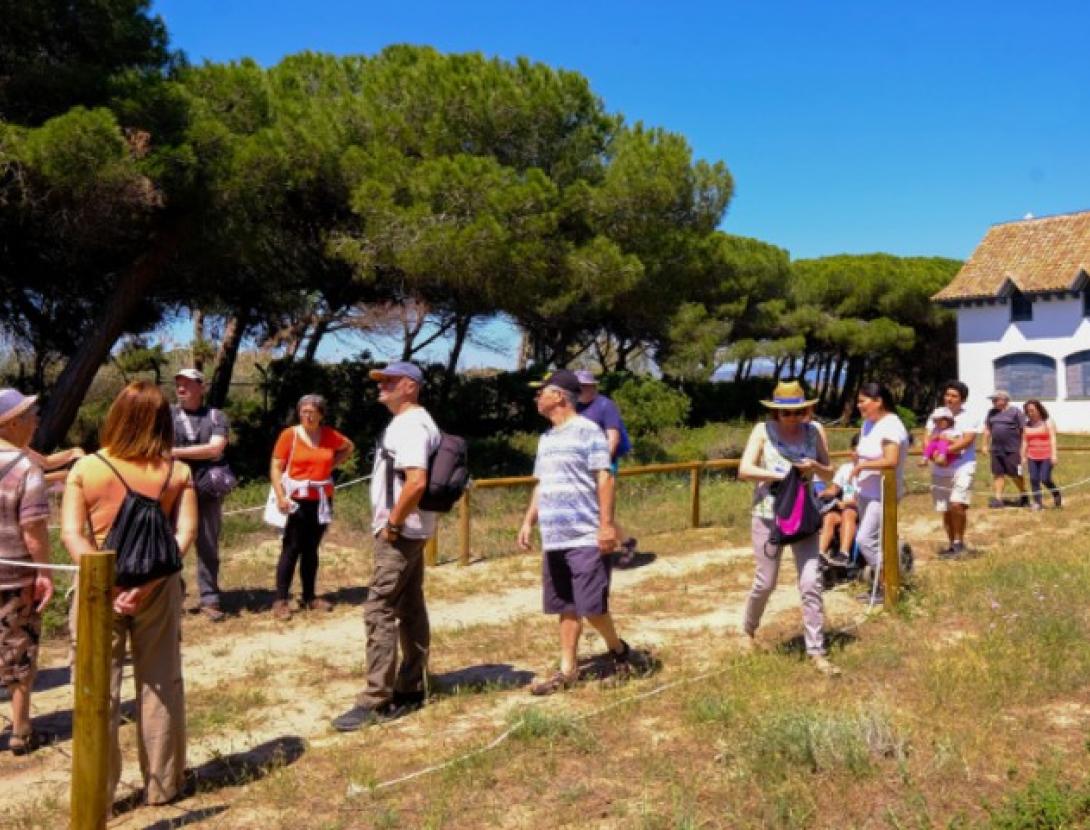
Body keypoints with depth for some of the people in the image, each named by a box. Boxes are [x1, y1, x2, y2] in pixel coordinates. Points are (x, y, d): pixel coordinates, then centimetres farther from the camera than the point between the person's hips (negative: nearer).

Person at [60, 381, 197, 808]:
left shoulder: (86, 468, -6)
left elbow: (71, 535, -12)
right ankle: (162, 784, 23)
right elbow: (186, 533, -13)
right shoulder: (178, 472, -4)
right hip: (157, 588, 1)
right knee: (160, 684, 13)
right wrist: (148, 581, -17)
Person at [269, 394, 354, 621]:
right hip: (296, 500, -4)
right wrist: (280, 496, -20)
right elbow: (276, 468, -9)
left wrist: (333, 464, 8)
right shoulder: (289, 435, -7)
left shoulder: (329, 435, 4)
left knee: (311, 549, 12)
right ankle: (281, 601, -2)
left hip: (321, 500, 4)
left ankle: (309, 597, 20)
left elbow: (349, 447, 24)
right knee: (291, 549, -6)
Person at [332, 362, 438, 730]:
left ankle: (375, 702, -4)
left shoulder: (411, 425, -17)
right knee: (411, 609, 13)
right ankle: (410, 691, 21)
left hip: (400, 532, -11)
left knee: (379, 610, -8)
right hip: (410, 531, 11)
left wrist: (392, 524, -21)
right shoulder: (407, 423, 16)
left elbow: (416, 481, -29)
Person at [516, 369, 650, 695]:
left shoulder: (587, 431, -8)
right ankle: (568, 670, 19)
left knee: (591, 606, -6)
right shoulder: (546, 438, 16)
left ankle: (619, 651, 18)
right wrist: (528, 522, 16)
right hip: (554, 540, 8)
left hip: (586, 538, -8)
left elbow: (605, 478, -13)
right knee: (566, 607, 11)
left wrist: (607, 524, -19)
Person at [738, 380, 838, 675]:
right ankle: (749, 630, 34)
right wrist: (782, 475, -21)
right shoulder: (763, 430, -5)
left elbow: (829, 474, 8)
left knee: (811, 583, -3)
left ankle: (816, 652, 6)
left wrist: (814, 466, -14)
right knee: (766, 582, 7)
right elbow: (744, 470, -13)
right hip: (769, 516, -2)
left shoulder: (814, 432, 2)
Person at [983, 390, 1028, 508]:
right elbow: (987, 429, 19)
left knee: (1015, 474, 1)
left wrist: (1023, 448, -6)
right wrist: (985, 444, 13)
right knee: (998, 474, 3)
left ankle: (1023, 496, 21)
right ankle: (998, 498, 6)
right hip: (996, 450, 5)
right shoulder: (991, 413, 13)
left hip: (1012, 450, -5)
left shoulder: (1015, 412, -3)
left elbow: (1024, 430, -3)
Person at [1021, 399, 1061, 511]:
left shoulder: (1048, 422, -1)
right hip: (1032, 457, 4)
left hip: (1047, 456, -4)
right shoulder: (1027, 424, 10)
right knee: (1034, 480, -3)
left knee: (1045, 479, -11)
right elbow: (1025, 441, 13)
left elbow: (1053, 439, -7)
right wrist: (1023, 457, 10)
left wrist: (1054, 455, -15)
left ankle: (1057, 495, 16)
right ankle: (1037, 503, 3)